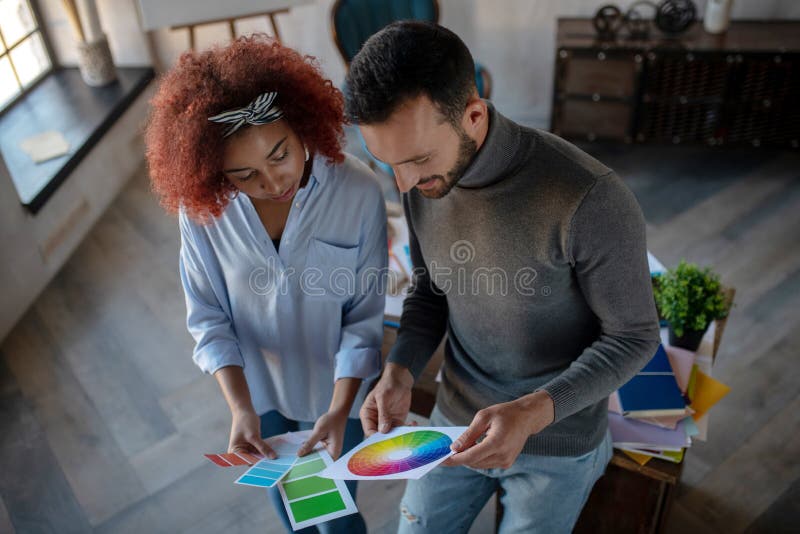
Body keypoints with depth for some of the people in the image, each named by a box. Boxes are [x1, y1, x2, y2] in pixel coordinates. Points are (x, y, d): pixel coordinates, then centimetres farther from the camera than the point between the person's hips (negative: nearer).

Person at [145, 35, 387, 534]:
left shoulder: (358, 192, -27)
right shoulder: (201, 204, -21)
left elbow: (365, 318, -19)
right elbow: (208, 316, -13)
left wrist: (339, 409, -26)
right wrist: (240, 408, -23)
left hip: (334, 389, -2)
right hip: (258, 389, 2)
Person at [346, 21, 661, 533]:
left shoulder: (588, 198, -30)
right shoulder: (423, 183, -12)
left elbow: (634, 337, -18)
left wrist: (532, 412, -31)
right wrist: (400, 371, -15)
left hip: (558, 441, -4)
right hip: (456, 422, 5)